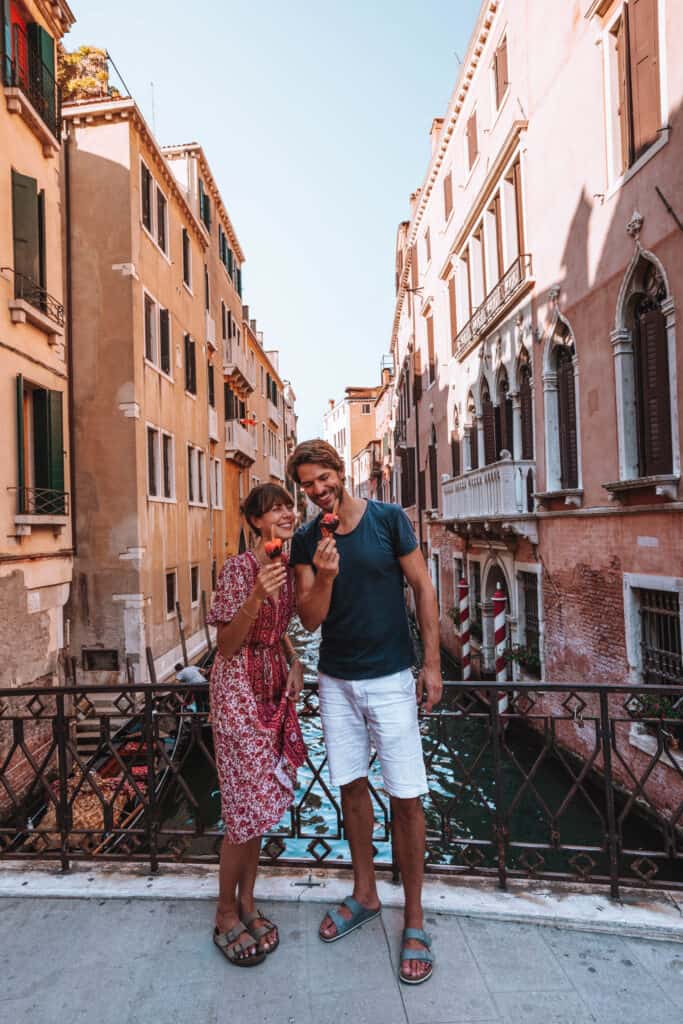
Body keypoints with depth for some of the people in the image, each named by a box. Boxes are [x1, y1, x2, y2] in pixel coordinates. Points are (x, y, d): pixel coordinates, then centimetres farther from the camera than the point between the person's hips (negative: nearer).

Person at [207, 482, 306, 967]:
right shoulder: (240, 568, -17)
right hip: (239, 689, -7)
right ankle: (226, 914, 25)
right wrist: (255, 596, -30)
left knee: (262, 801, 15)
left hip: (275, 687, 7)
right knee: (246, 806, 2)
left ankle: (247, 902, 34)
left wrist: (294, 660, 3)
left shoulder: (287, 565, 6)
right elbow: (227, 646, -16)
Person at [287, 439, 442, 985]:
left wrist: (433, 664, -7)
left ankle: (414, 918, 22)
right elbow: (309, 620, -4)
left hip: (390, 678, -3)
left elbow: (423, 588, -5)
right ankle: (365, 894, 36)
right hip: (336, 680, 4)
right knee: (353, 786, 16)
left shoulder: (388, 519, -10)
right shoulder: (307, 541, -1)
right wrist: (324, 577, -24)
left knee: (406, 797, 2)